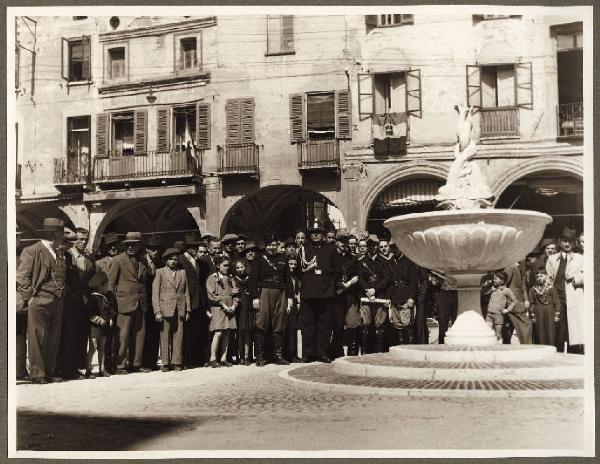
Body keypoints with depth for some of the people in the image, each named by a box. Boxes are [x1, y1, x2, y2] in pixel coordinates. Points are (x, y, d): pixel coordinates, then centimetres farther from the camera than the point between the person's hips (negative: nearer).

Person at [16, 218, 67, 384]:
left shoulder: (59, 255, 19)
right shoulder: (32, 251, -4)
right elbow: (21, 276, -8)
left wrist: (61, 295, 15)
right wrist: (29, 297, -12)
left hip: (57, 303, 7)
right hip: (39, 302, -7)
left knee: (53, 340, 8)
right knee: (37, 339, -4)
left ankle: (49, 373, 14)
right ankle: (37, 374, 0)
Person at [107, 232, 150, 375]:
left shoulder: (142, 261, 15)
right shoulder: (118, 260, 0)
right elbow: (110, 282, -1)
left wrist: (145, 302, 14)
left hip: (140, 304, 5)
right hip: (125, 303, -5)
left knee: (139, 335, 7)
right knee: (123, 335, -6)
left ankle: (135, 364, 15)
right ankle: (120, 365, 0)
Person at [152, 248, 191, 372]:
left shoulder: (182, 272, 15)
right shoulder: (160, 272, 6)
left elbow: (186, 293, 16)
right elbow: (155, 293, 1)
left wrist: (188, 310, 9)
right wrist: (157, 311, -7)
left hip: (180, 309, 3)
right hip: (165, 309, -3)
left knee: (178, 336, 0)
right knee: (165, 337, -2)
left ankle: (176, 362, 6)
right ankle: (165, 363, 3)